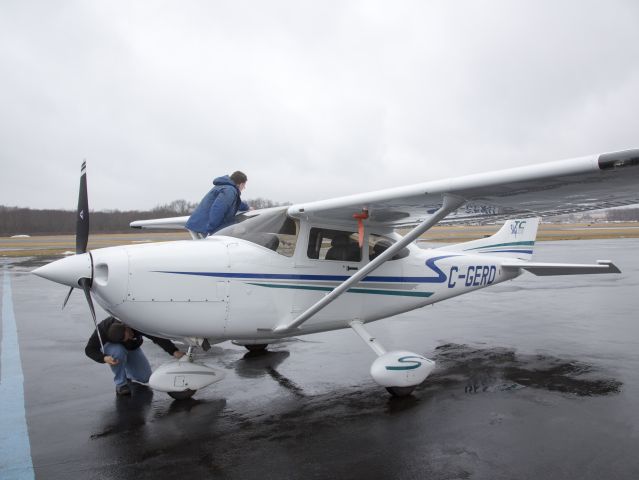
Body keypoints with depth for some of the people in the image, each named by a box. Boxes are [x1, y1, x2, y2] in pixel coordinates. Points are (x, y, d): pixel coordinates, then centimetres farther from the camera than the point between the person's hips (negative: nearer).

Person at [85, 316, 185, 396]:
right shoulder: (103, 328, -35)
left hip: (132, 349, 2)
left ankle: (127, 373, 22)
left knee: (145, 377, -10)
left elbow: (157, 336, -39)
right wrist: (104, 358, -43)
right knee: (118, 351, -39)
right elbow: (89, 349, -24)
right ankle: (120, 384, -20)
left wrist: (174, 351, -49)